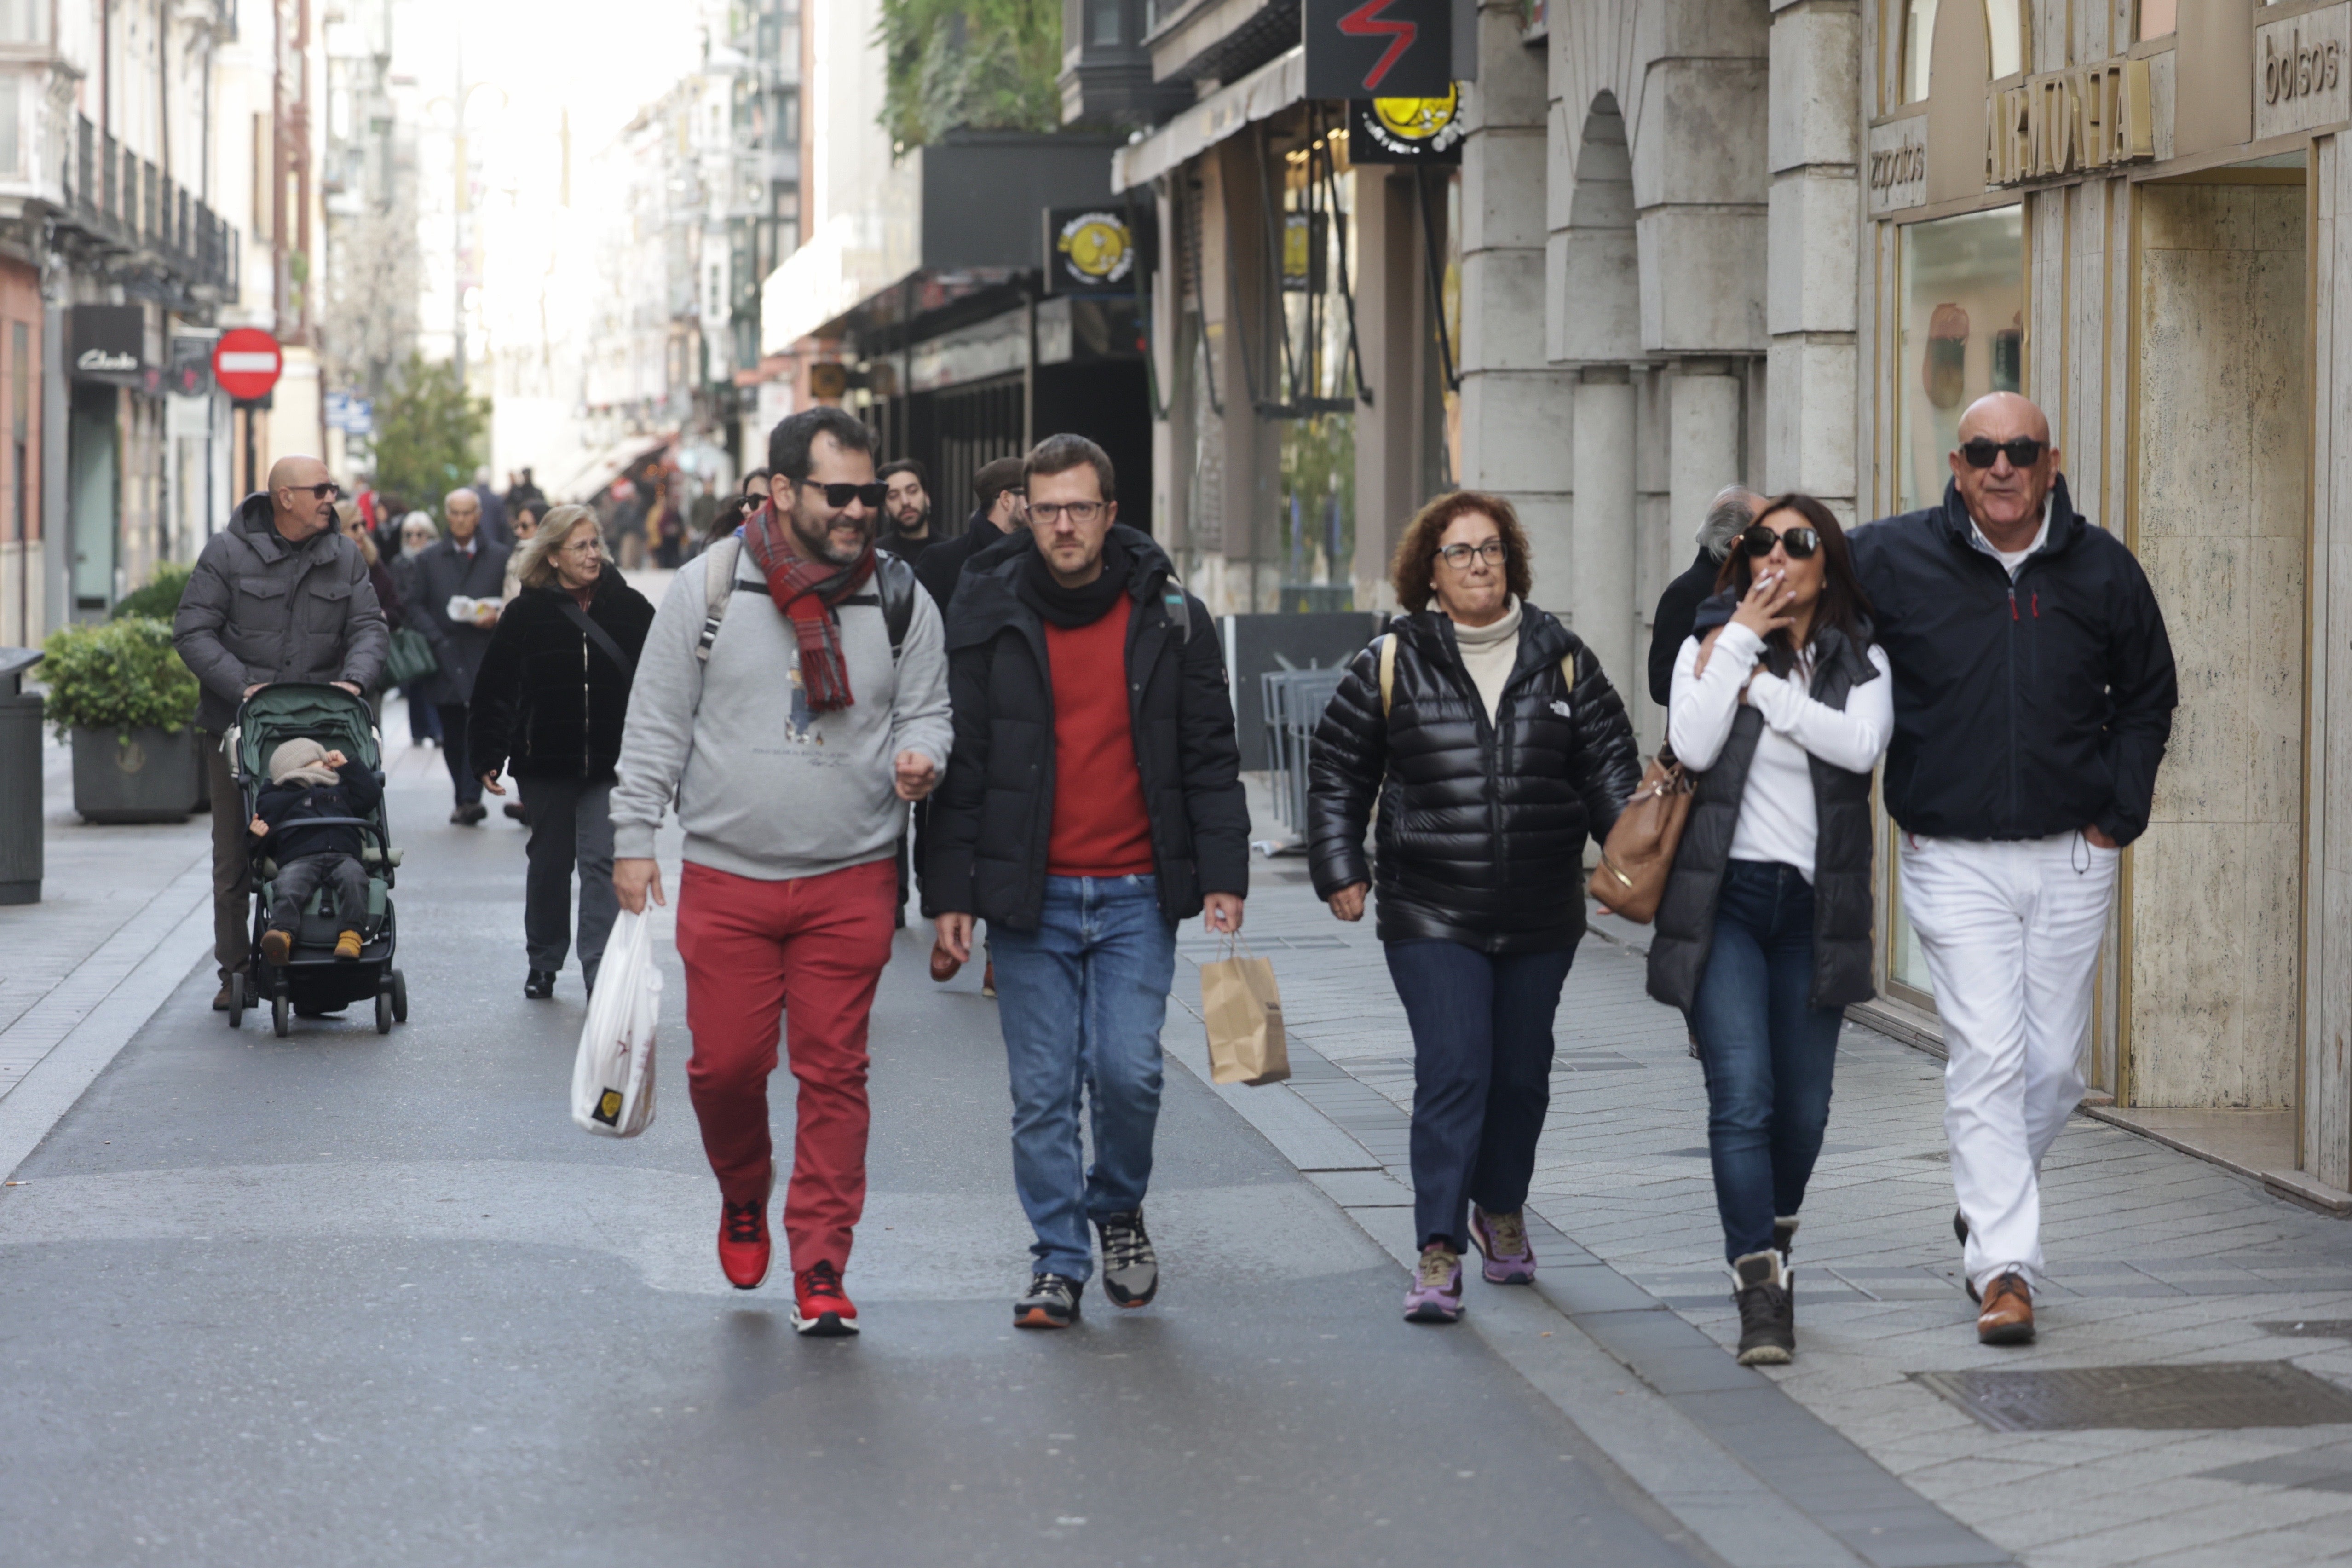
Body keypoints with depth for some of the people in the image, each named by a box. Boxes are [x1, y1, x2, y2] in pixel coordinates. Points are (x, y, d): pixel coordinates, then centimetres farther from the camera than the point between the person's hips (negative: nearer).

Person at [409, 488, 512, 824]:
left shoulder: (499, 558, 11)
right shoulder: (429, 559, 13)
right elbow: (419, 607, 7)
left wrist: (496, 617, -11)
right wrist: (437, 641, -8)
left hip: (486, 658, -2)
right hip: (445, 657, 2)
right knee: (453, 734, 5)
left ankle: (471, 798, -20)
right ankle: (466, 800, 15)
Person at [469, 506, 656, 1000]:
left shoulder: (629, 607, 2)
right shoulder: (527, 613, -1)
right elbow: (494, 691, 0)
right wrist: (487, 758, -5)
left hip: (610, 762, -1)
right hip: (545, 762, 1)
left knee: (601, 859, -8)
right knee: (550, 862, 12)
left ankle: (600, 969, -8)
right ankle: (543, 963, 27)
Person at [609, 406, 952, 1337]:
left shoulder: (900, 599, 3)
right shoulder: (707, 588, -1)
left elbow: (926, 712, 11)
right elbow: (657, 723, 3)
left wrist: (919, 759, -12)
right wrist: (634, 838, 0)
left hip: (851, 881, 1)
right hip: (726, 878, -1)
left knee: (835, 1072, 0)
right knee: (725, 1064, 3)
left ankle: (820, 1268, 8)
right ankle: (744, 1199, 34)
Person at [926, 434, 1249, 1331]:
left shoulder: (1169, 619, 2)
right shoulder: (988, 621, 1)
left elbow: (1210, 757, 6)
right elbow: (958, 765, 3)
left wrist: (1222, 875, -2)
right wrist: (949, 890, -2)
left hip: (1137, 894, 0)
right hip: (1028, 896, 0)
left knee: (1128, 1071, -7)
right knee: (1043, 1090, 1)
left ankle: (1118, 1206, 22)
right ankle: (1059, 1261, 13)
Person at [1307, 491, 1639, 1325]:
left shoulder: (1561, 659, 6)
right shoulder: (1392, 663, 0)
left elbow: (1610, 764, 11)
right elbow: (1336, 769, 8)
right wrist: (1339, 868, 2)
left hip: (1541, 916, 3)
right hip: (1431, 914, -3)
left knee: (1522, 1073, 13)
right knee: (1453, 1072, -14)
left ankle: (1501, 1209, 38)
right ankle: (1438, 1254, -14)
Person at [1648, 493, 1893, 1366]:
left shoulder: (1860, 660, 7)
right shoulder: (1710, 646, 5)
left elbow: (1863, 745, -14)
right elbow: (1692, 745, -13)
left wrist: (1763, 688, -14)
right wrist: (1741, 638, -12)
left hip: (1814, 904, 2)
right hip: (1724, 899, -2)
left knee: (1804, 1106, 9)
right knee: (1742, 1097, -14)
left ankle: (1772, 1245, 36)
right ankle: (1760, 1294, -16)